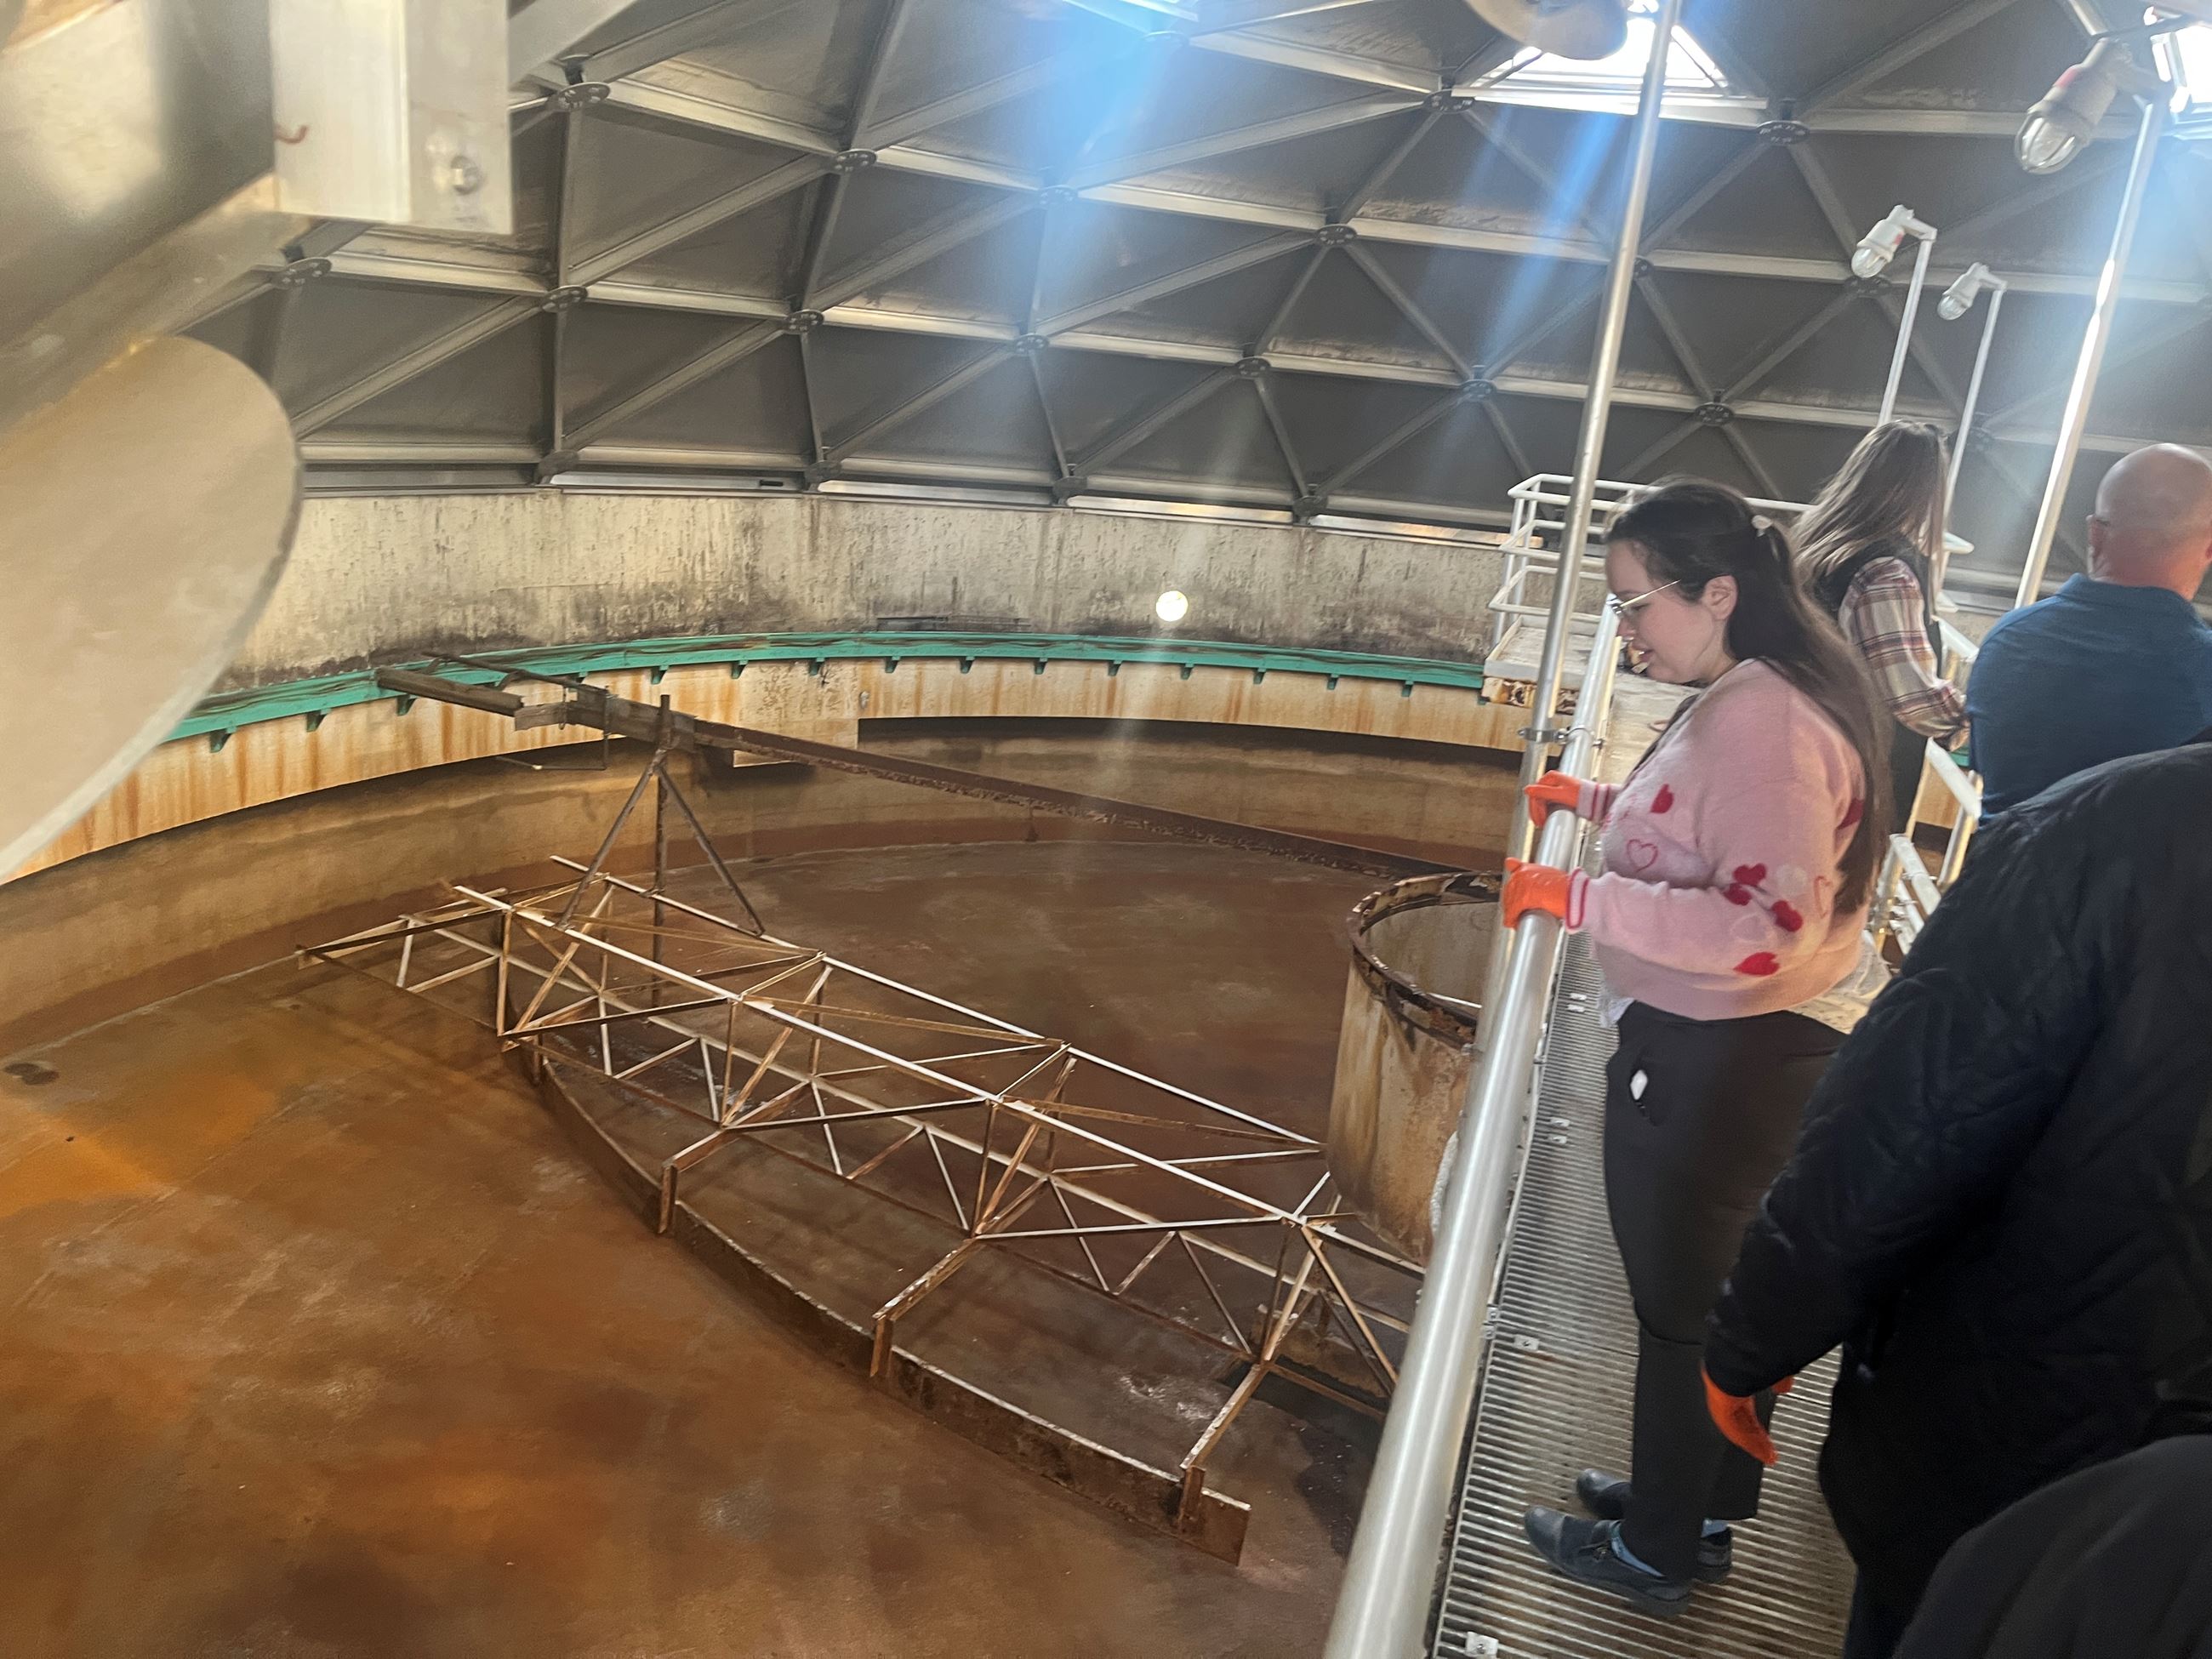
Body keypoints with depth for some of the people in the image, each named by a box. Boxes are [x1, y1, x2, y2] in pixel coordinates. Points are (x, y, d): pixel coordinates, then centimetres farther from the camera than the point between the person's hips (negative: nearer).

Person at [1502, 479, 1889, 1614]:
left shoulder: (1761, 720, -25)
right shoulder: (1754, 700, 8)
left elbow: (1765, 928, -32)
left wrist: (1580, 900, -30)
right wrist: (1601, 804, 13)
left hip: (1712, 1063, -10)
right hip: (1730, 1052, 10)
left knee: (1682, 1307, 8)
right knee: (1717, 1295, 23)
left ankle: (1660, 1553, 29)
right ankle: (1695, 1503, 43)